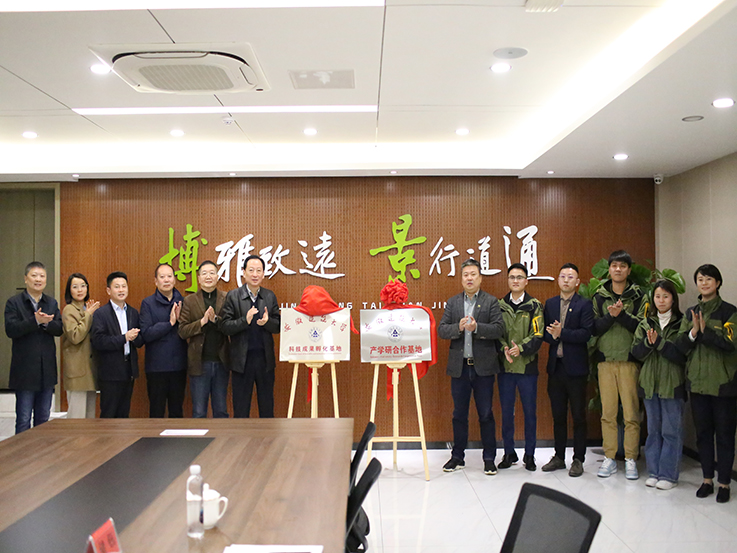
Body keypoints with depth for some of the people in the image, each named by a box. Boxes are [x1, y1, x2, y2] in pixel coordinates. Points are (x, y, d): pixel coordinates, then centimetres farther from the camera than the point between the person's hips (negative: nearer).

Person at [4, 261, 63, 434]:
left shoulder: (52, 303, 9)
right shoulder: (14, 302, -4)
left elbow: (59, 329, -2)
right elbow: (11, 330, -16)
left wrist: (46, 323, -21)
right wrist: (35, 321, -26)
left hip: (47, 369, 4)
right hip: (24, 370, -4)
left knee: (43, 418, 14)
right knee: (23, 419, 2)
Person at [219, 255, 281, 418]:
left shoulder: (270, 296, 6)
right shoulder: (233, 296, -2)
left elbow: (278, 326, 5)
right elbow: (224, 326, -7)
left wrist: (267, 322, -16)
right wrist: (245, 320, -22)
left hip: (265, 359, 2)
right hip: (242, 360, -2)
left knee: (267, 407, 12)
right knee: (240, 407, 7)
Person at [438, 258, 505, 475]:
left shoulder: (491, 302, 2)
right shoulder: (452, 302, 10)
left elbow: (499, 329, -8)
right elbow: (441, 330, 3)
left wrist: (476, 327, -22)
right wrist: (458, 327, -15)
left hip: (483, 366, -2)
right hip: (459, 367, 3)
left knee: (486, 414, 4)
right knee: (459, 414, 11)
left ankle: (489, 458, 16)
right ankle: (458, 457, 22)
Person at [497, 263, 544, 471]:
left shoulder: (535, 306, 2)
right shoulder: (499, 305, 7)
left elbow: (537, 336, -5)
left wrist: (521, 348, -20)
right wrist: (504, 348, -13)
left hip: (527, 366, -1)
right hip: (505, 366, 2)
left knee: (530, 411, 5)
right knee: (506, 411, 7)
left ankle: (529, 455, 18)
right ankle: (509, 453, 21)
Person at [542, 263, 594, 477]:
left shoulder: (585, 305, -3)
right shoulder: (550, 304, 11)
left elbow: (586, 333, -13)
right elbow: (544, 332, 6)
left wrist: (562, 333, -19)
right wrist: (552, 336, -14)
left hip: (575, 367, -4)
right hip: (555, 366, 4)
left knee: (578, 416, 4)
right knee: (558, 415, 12)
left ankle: (578, 459, 14)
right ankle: (559, 457, 23)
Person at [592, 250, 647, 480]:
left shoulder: (638, 296, 4)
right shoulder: (599, 296, 9)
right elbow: (594, 328, 1)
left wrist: (621, 314, -19)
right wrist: (611, 316, -14)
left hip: (629, 360, -2)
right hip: (605, 360, 2)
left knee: (631, 413, 0)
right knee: (608, 413, 5)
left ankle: (631, 459, 11)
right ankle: (609, 458, 15)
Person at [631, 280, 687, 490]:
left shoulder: (681, 324, -3)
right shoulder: (645, 324, 10)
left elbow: (682, 355, -12)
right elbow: (637, 353, 2)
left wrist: (659, 342, -18)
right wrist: (648, 342, -16)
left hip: (673, 384, -4)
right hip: (650, 383, 4)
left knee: (671, 431, 1)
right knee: (653, 430, 11)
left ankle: (668, 475, 10)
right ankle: (653, 472, 19)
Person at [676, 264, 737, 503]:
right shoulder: (690, 313, 10)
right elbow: (680, 346, 2)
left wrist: (705, 330, -21)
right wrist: (693, 333, -15)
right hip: (697, 382, 5)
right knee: (703, 432, 12)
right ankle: (707, 480, 23)